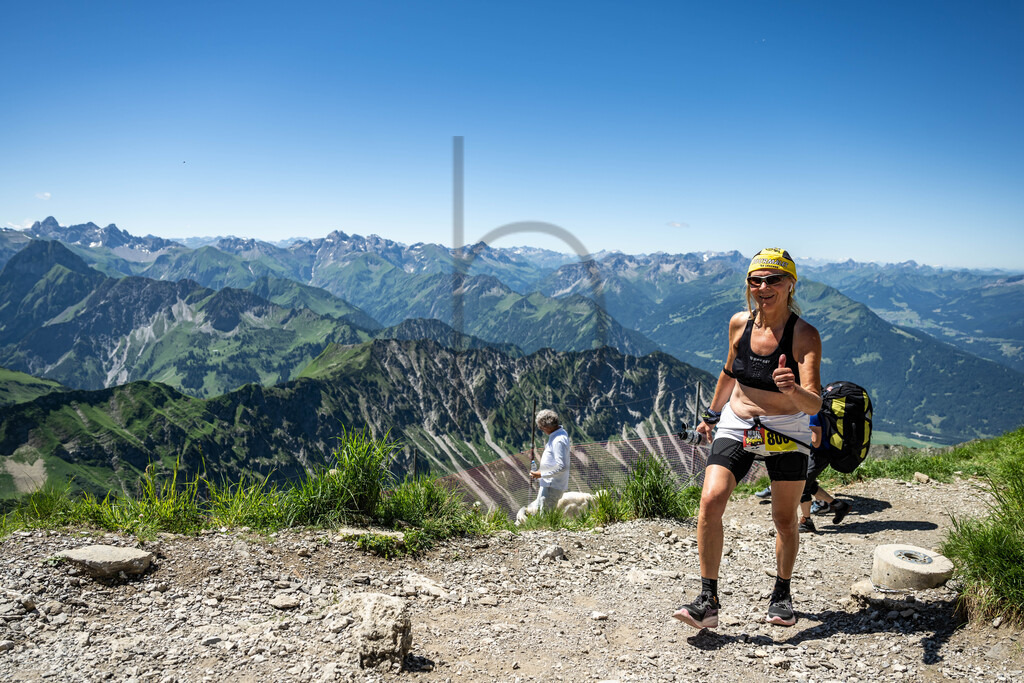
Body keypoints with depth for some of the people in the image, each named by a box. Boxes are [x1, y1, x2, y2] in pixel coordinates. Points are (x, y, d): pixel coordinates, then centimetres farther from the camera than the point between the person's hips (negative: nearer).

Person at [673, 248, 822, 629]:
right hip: (736, 425, 3)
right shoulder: (739, 323, -3)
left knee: (785, 520, 8)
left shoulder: (805, 335, -16)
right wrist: (712, 414, 24)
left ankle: (782, 594, 34)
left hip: (786, 432, -2)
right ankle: (708, 601, -9)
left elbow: (814, 404, -25)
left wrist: (794, 390, -47)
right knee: (710, 501, -16)